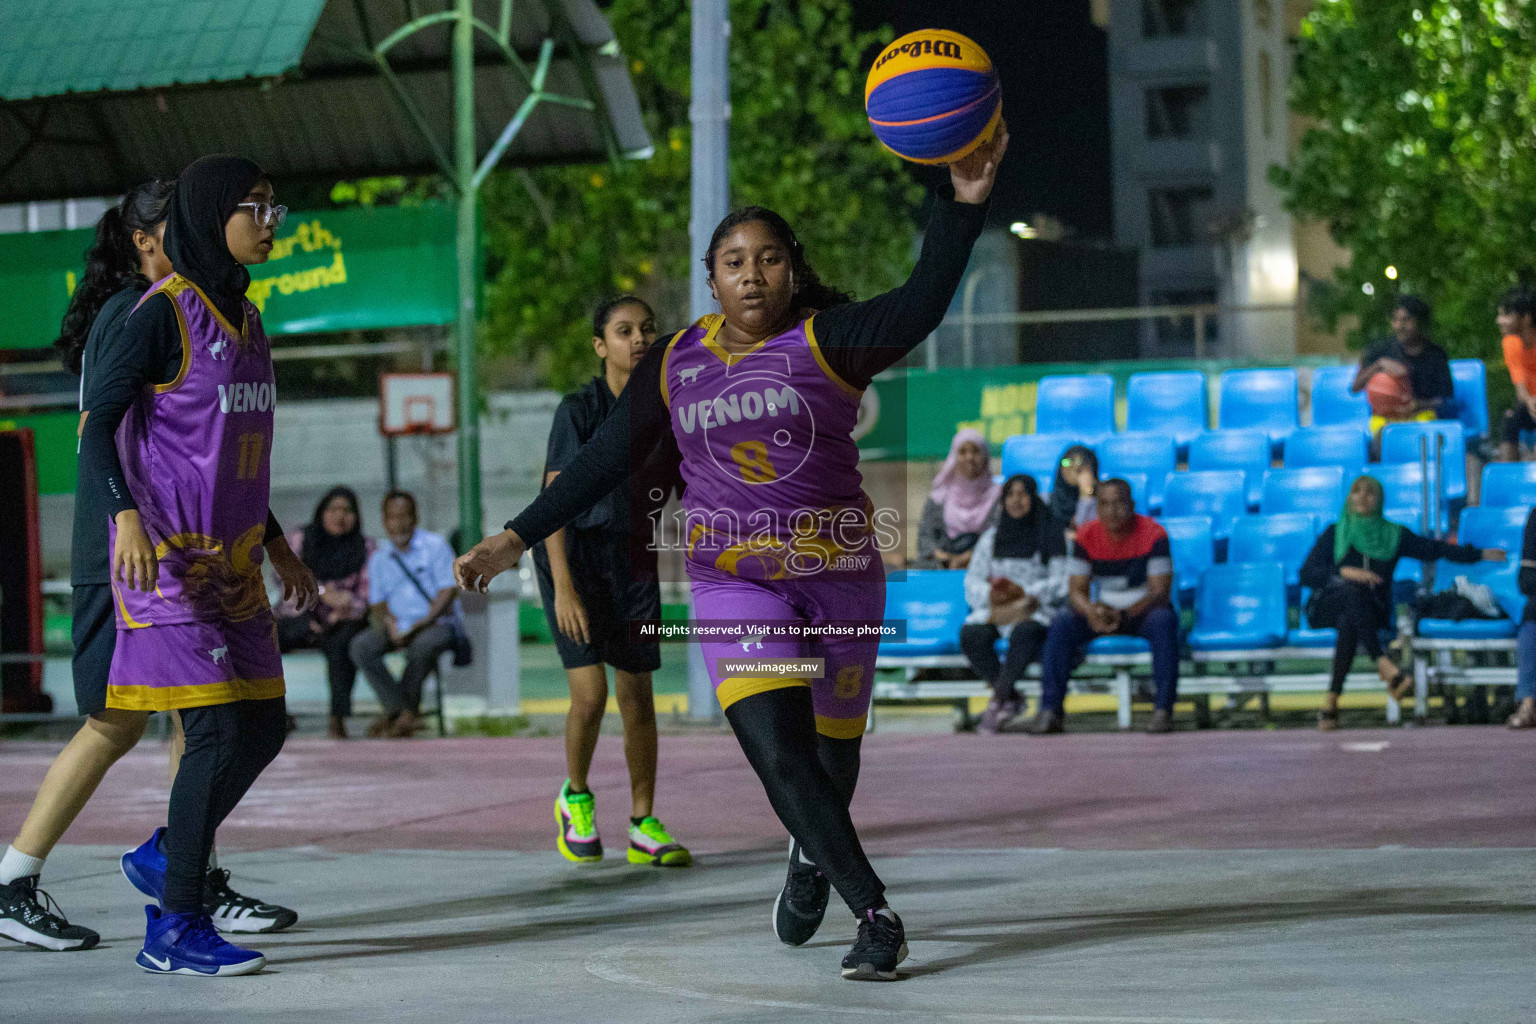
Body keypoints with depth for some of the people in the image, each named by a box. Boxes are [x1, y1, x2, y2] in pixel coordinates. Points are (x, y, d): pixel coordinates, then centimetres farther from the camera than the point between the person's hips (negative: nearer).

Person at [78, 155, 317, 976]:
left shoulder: (243, 319, 15)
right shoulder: (163, 313, -10)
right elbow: (98, 423, -15)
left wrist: (278, 548, 22)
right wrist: (126, 515, -28)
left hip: (231, 562, 8)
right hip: (168, 559, -8)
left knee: (263, 726, 8)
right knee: (220, 731, -12)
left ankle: (164, 856, 27)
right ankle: (175, 930, -5)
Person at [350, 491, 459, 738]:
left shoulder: (435, 546, 1)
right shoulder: (378, 558, 14)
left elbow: (448, 594, -6)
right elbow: (378, 604, 14)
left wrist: (419, 625, -17)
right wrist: (390, 624, -9)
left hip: (437, 623, -4)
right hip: (398, 627, 4)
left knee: (423, 645, -39)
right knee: (361, 646, -25)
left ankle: (399, 711, -19)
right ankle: (402, 710, -28)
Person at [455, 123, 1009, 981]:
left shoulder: (827, 340, -8)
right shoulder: (674, 363, 4)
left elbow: (921, 307, -26)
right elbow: (606, 460, 10)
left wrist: (967, 202, -39)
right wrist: (519, 538, 6)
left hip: (839, 574, -1)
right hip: (734, 581, 1)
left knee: (831, 750, 10)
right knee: (778, 751, -18)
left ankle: (814, 855, 45)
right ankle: (877, 916, -10)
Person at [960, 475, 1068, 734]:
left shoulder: (1053, 535, 7)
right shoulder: (991, 538, 19)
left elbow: (1060, 582, -2)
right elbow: (973, 581, 12)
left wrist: (1026, 594, -17)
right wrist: (991, 593, -11)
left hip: (1037, 609, -3)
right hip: (994, 609, 3)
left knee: (1023, 633, -39)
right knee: (971, 634, -30)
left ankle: (997, 702, -31)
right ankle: (1011, 700, -22)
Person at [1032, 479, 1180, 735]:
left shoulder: (1152, 534, -14)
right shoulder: (1087, 536, -5)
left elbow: (1160, 592, -18)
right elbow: (1076, 590, -6)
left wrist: (1124, 615, -35)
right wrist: (1091, 611, -31)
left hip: (1143, 610, -3)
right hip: (1103, 610, 3)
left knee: (1164, 621, -36)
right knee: (1061, 624, -24)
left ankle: (1163, 709, -36)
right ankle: (1051, 710, -27)